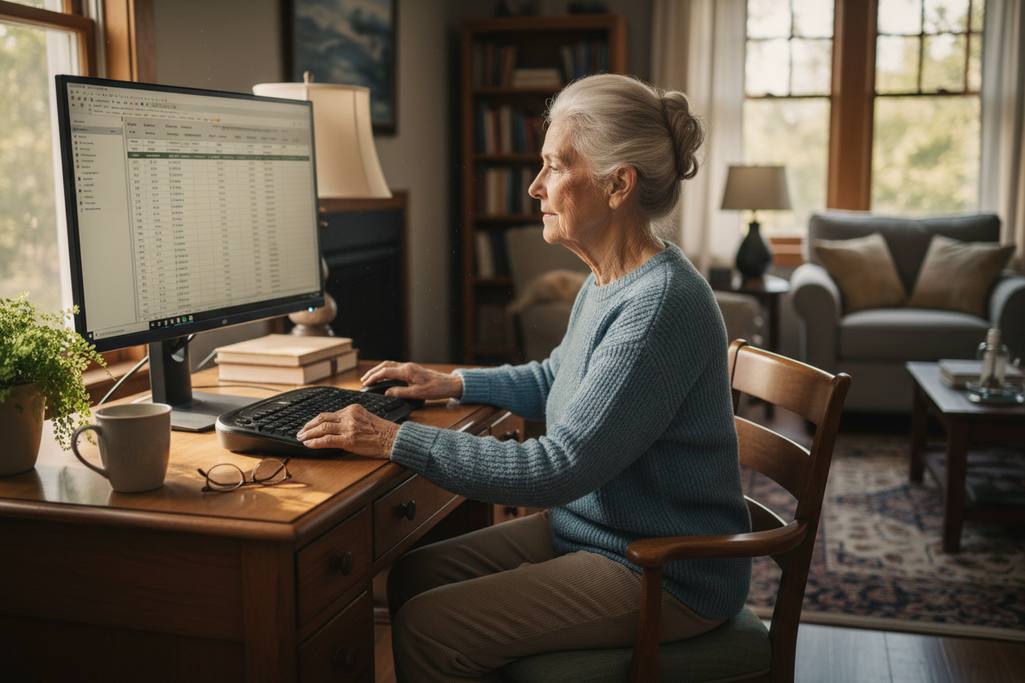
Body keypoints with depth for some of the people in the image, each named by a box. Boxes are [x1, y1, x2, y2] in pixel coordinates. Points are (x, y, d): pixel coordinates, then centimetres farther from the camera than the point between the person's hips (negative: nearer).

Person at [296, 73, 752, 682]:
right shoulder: (608, 282, 5)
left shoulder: (661, 305, -27)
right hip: (588, 530, 9)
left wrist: (395, 440, -25)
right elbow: (556, 380, 24)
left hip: (662, 576, -9)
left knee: (426, 632, -15)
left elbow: (558, 468, -29)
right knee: (410, 576, 5)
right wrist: (454, 384, 13)